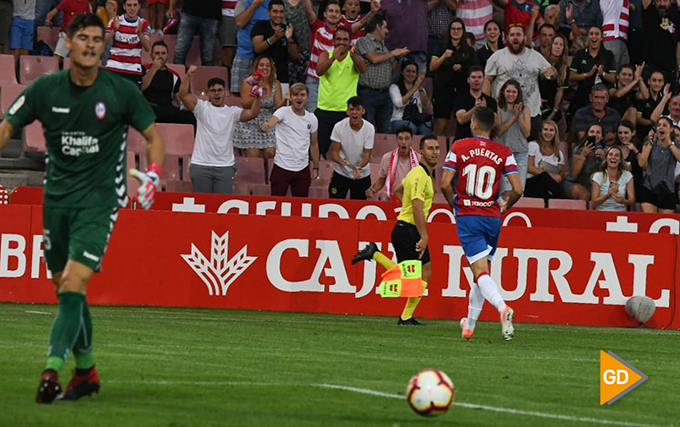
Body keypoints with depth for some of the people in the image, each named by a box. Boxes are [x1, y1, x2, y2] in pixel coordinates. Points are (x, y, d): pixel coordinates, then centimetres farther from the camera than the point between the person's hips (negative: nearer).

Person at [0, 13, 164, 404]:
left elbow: (154, 137, 4)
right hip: (57, 197, 4)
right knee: (65, 288, 9)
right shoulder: (46, 89, -1)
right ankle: (86, 371, 25)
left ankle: (52, 371, -22)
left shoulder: (122, 92, -6)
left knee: (73, 284, -17)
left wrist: (154, 174, -13)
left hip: (99, 199, -4)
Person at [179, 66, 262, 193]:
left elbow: (252, 113, -6)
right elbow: (183, 94, -9)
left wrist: (257, 98, -25)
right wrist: (188, 75, -24)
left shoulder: (233, 112, 8)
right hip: (201, 165, -1)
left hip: (225, 166, 1)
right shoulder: (202, 108, 4)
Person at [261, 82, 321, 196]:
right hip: (282, 167, -4)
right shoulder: (283, 112, -7)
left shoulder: (312, 119, 6)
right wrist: (266, 127, -52)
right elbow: (271, 122, -28)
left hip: (302, 169, 4)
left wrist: (316, 168, 14)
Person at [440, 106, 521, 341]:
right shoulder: (504, 152, 1)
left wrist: (454, 205, 12)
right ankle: (469, 326, 25)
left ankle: (503, 307, -37)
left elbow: (445, 184, -7)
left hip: (468, 216, -3)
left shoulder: (458, 148, -2)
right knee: (482, 271, 16)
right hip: (492, 217, 3)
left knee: (480, 271, -11)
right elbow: (517, 189, -5)